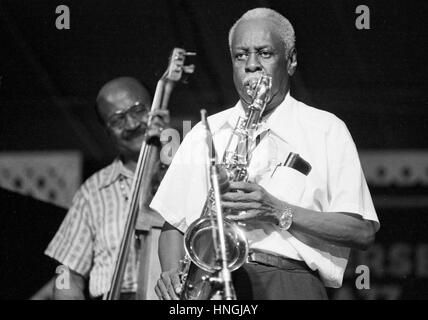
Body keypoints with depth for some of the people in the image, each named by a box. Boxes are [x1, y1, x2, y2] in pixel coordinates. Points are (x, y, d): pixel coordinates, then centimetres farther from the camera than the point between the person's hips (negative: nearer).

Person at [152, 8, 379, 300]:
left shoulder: (326, 130, 11)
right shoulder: (204, 133, 21)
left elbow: (363, 231, 3)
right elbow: (173, 225, 22)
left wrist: (278, 211, -8)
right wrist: (172, 273, 0)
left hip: (288, 280, -3)